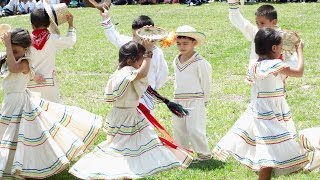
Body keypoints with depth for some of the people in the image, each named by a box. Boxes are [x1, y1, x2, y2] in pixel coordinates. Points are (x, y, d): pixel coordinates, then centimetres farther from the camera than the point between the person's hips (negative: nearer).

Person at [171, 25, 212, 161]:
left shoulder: (200, 62, -11)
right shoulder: (176, 61, 11)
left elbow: (206, 81, -5)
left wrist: (205, 99, 0)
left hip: (195, 101, -7)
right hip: (178, 101, 7)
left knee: (195, 129, -10)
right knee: (178, 129, 11)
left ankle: (204, 154, 2)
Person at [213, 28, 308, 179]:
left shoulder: (254, 67, 4)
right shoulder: (276, 65, -17)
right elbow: (299, 72, -9)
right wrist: (300, 51, 6)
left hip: (258, 112, 8)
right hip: (272, 115, -8)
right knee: (271, 156, -8)